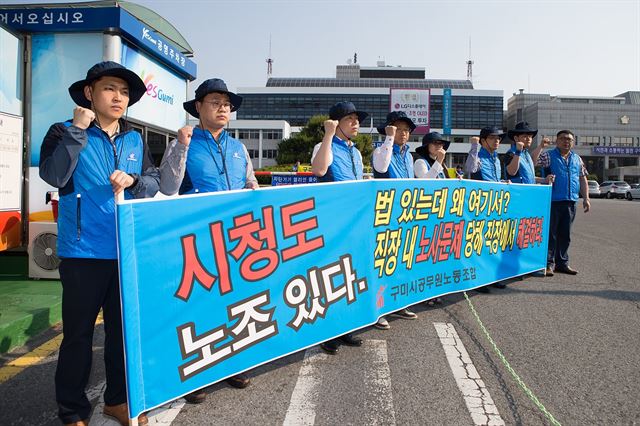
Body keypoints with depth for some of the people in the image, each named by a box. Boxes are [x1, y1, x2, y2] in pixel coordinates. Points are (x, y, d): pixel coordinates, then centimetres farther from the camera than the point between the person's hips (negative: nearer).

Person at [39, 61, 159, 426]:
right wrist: (77, 131, -18)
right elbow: (53, 175, -17)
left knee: (123, 327, 14)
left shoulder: (135, 139, 11)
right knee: (79, 331, 5)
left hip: (128, 251, 5)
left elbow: (155, 181, 8)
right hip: (83, 252, -4)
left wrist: (134, 180, -12)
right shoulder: (65, 132, -1)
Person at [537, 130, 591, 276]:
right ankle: (548, 263, 3)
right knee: (550, 233, -3)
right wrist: (541, 146, -22)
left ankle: (562, 262, 20)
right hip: (552, 201, -5)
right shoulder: (548, 156, 1)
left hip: (570, 202, 6)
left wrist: (586, 198, 13)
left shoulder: (577, 159, 17)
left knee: (565, 235, 11)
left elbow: (583, 179, 19)